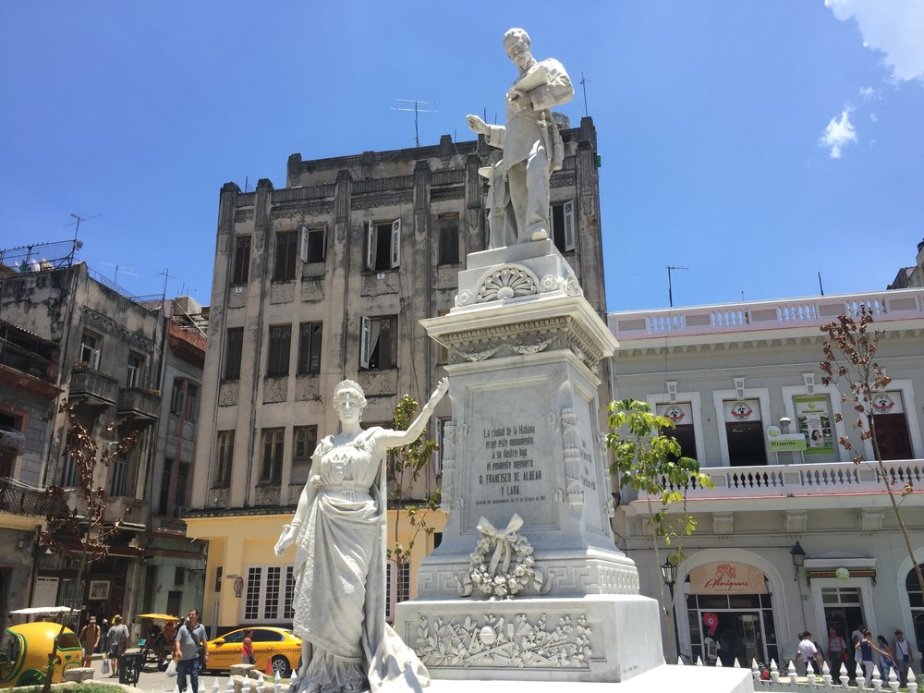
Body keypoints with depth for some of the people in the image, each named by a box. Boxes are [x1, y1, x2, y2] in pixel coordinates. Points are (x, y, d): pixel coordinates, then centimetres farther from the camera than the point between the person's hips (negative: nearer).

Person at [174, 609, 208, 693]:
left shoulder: (201, 627, 2)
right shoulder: (183, 628, 0)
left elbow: (204, 642, 6)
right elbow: (177, 641, -5)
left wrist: (206, 654, 3)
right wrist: (178, 650, -22)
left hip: (194, 657, -1)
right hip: (183, 657, 1)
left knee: (194, 678, -2)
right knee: (180, 677, 10)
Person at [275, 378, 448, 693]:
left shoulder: (374, 437, 6)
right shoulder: (325, 444, 15)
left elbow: (409, 435, -12)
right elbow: (309, 489, 13)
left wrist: (432, 403, -24)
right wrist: (294, 527, 6)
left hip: (359, 523, -3)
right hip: (326, 523, 3)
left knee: (351, 591, -9)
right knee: (323, 593, -1)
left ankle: (352, 665, 7)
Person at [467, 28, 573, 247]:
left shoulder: (548, 66, 24)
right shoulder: (513, 91, 39)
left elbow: (566, 89, 1)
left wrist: (530, 99, -2)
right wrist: (486, 130, 24)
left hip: (539, 134, -5)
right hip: (515, 149, 6)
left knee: (536, 170, -39)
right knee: (521, 207, -13)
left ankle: (539, 229, -56)